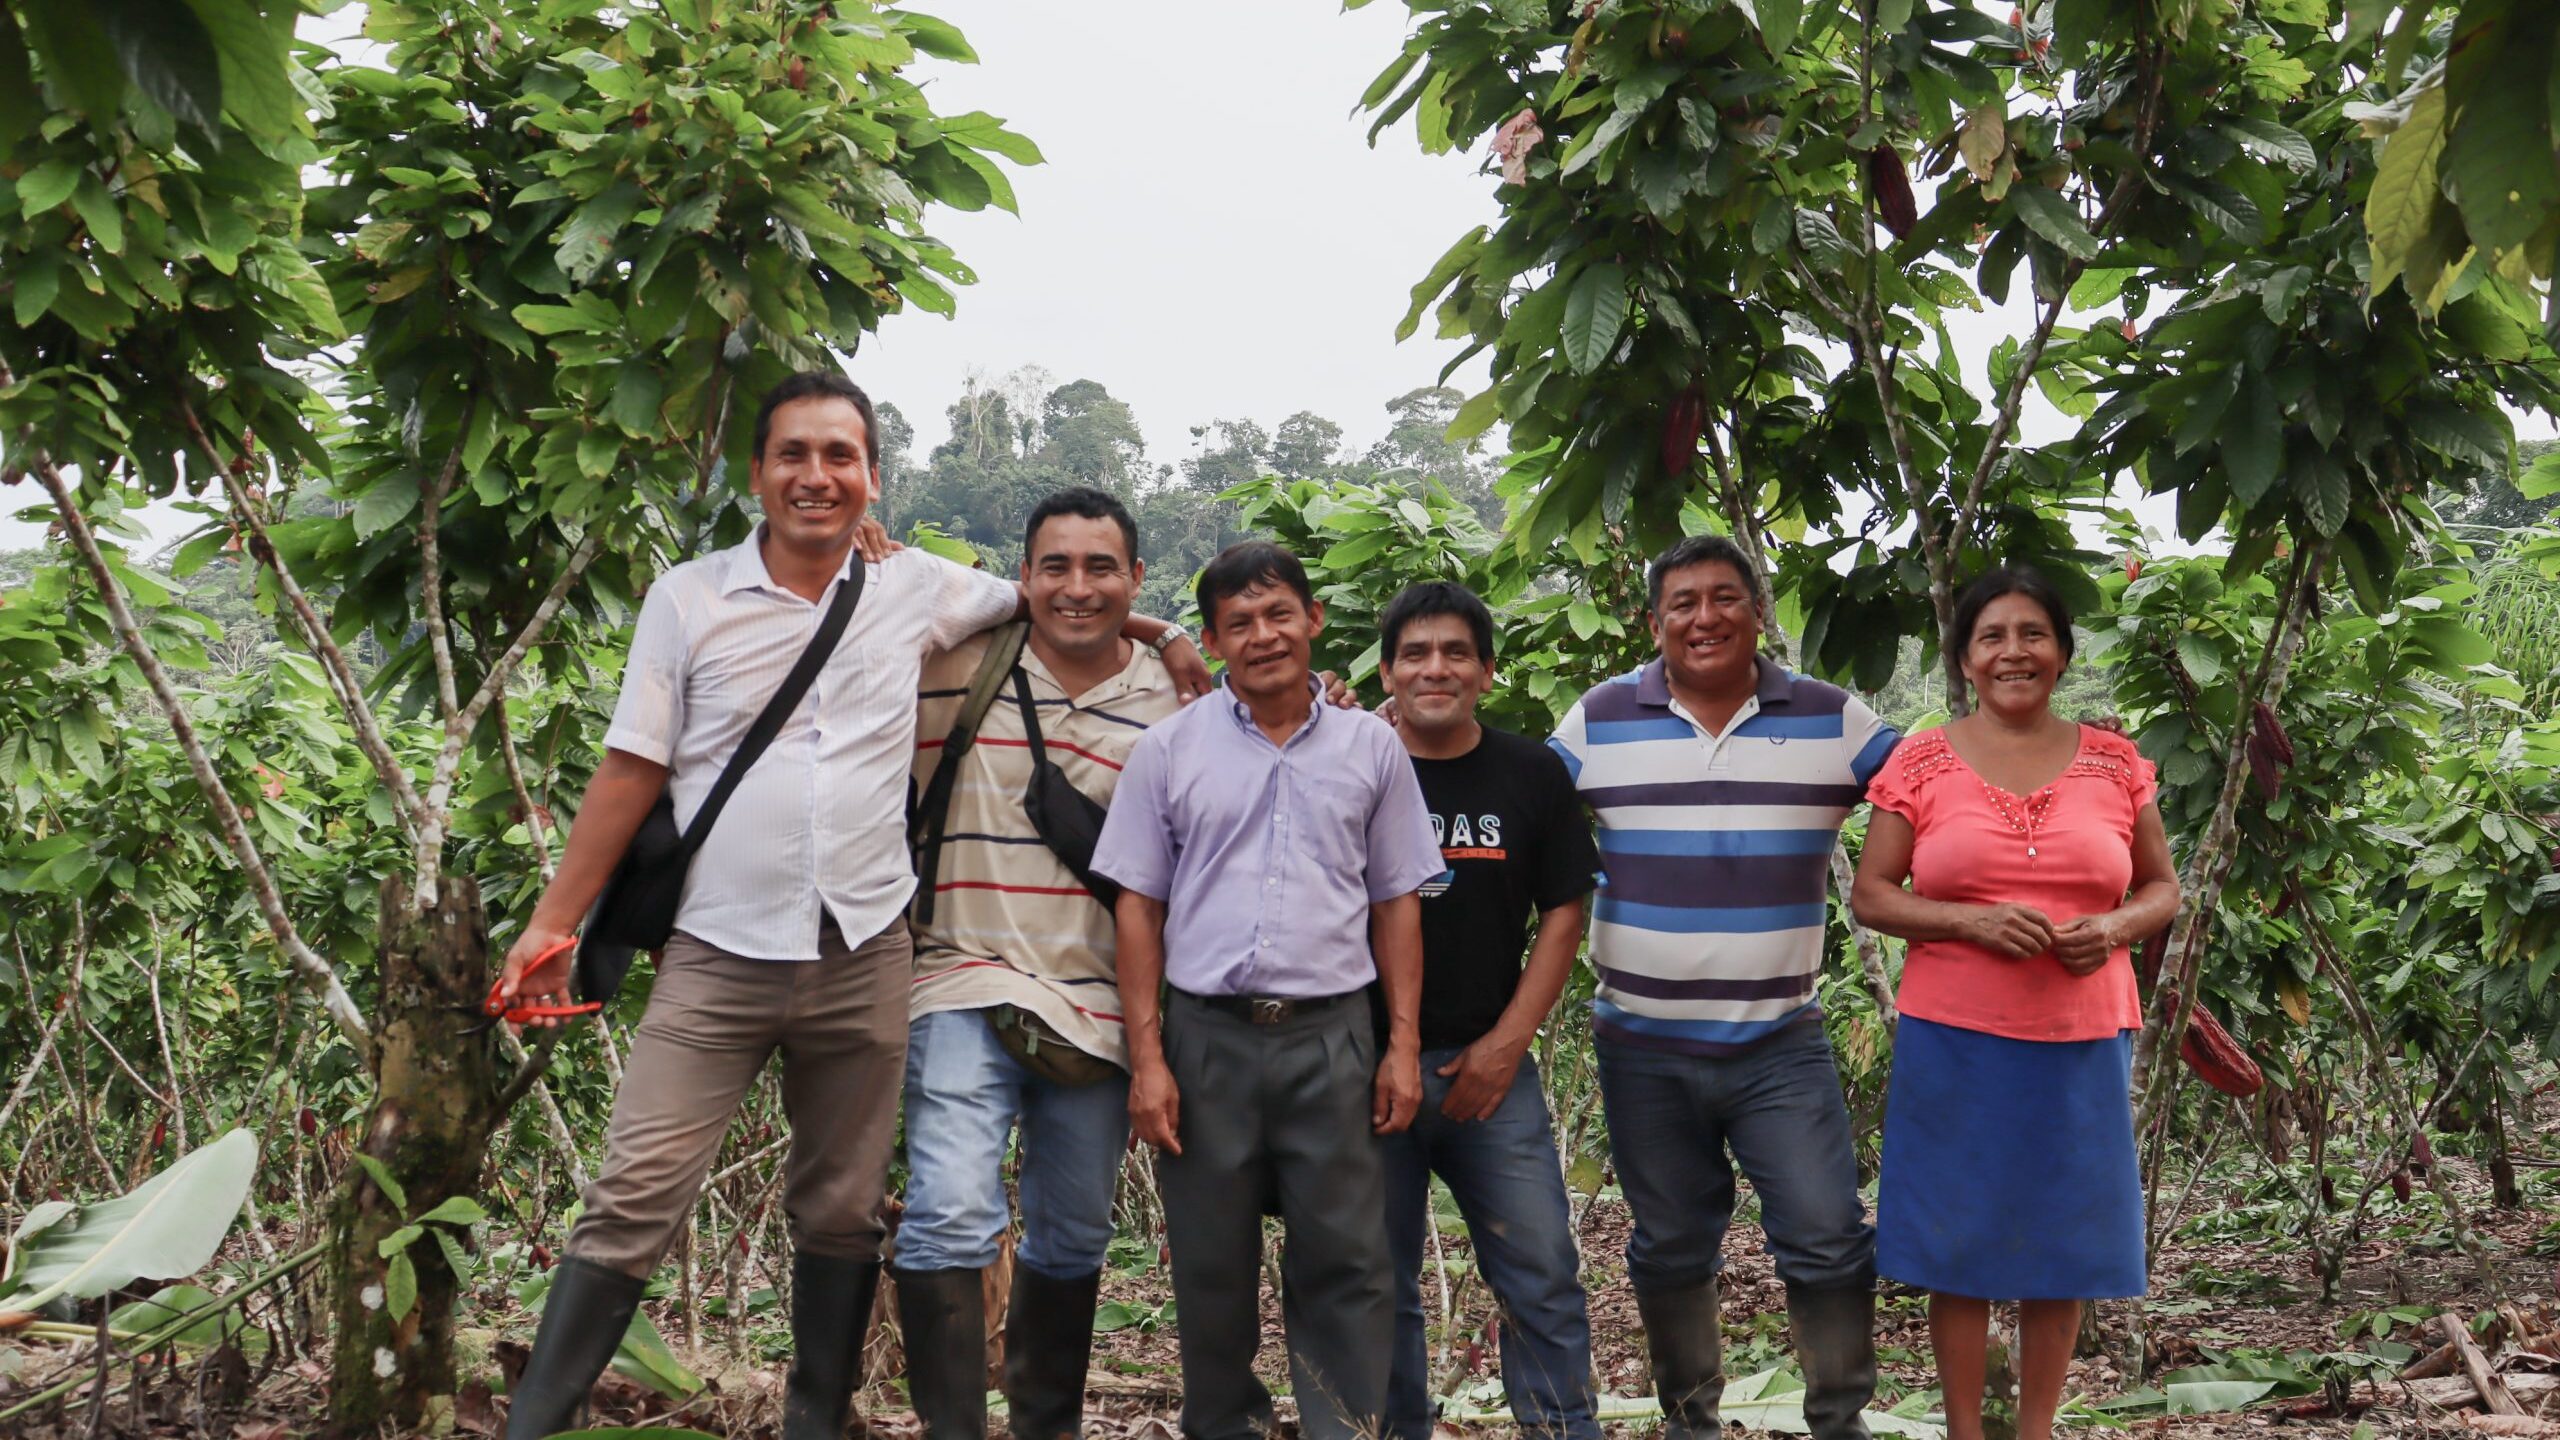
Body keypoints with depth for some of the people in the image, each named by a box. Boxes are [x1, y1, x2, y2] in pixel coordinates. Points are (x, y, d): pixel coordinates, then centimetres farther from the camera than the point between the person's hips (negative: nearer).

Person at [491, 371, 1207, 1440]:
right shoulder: (689, 600, 0)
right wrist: (552, 925, -1)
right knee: (635, 1201, -9)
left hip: (863, 959, 2)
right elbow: (631, 772, 1)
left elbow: (1041, 597, 24)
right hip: (718, 956, -2)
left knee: (841, 1214, 12)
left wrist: (1158, 632, 12)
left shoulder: (917, 591, 5)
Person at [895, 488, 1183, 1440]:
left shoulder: (1171, 704, 5)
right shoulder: (952, 664, -1)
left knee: (1072, 1242, 15)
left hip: (1097, 1007, 3)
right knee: (949, 1217, -19)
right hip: (967, 980, -3)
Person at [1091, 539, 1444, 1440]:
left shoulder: (1371, 748, 6)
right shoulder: (1169, 751, 4)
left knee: (1346, 1265, 2)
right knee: (1212, 1269, 10)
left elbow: (1396, 902, 10)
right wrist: (1147, 1057, -3)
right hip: (1205, 1036, 0)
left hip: (1332, 1037, 0)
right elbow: (1139, 908, 4)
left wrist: (1404, 1044, 3)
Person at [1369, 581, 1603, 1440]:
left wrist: (1507, 1042, -2)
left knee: (1543, 1273, 0)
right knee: (1379, 1282, 8)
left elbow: (1563, 915, 5)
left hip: (1488, 1061, 1)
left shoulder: (1532, 775, 4)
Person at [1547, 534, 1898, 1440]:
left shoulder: (1830, 719, 0)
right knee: (1670, 1249, 13)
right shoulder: (1600, 719, 1)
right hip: (1643, 1045, 1)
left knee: (1827, 1237, -5)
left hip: (1780, 1042, 0)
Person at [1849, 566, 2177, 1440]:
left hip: (2082, 1040, 2)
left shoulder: (2114, 764, 6)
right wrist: (1973, 921, -16)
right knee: (1958, 1240, 3)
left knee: (2064, 1240, 8)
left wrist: (2115, 927, -10)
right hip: (1955, 1039, -2)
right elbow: (1870, 895, 0)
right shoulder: (1921, 762, 0)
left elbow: (2162, 888, 12)